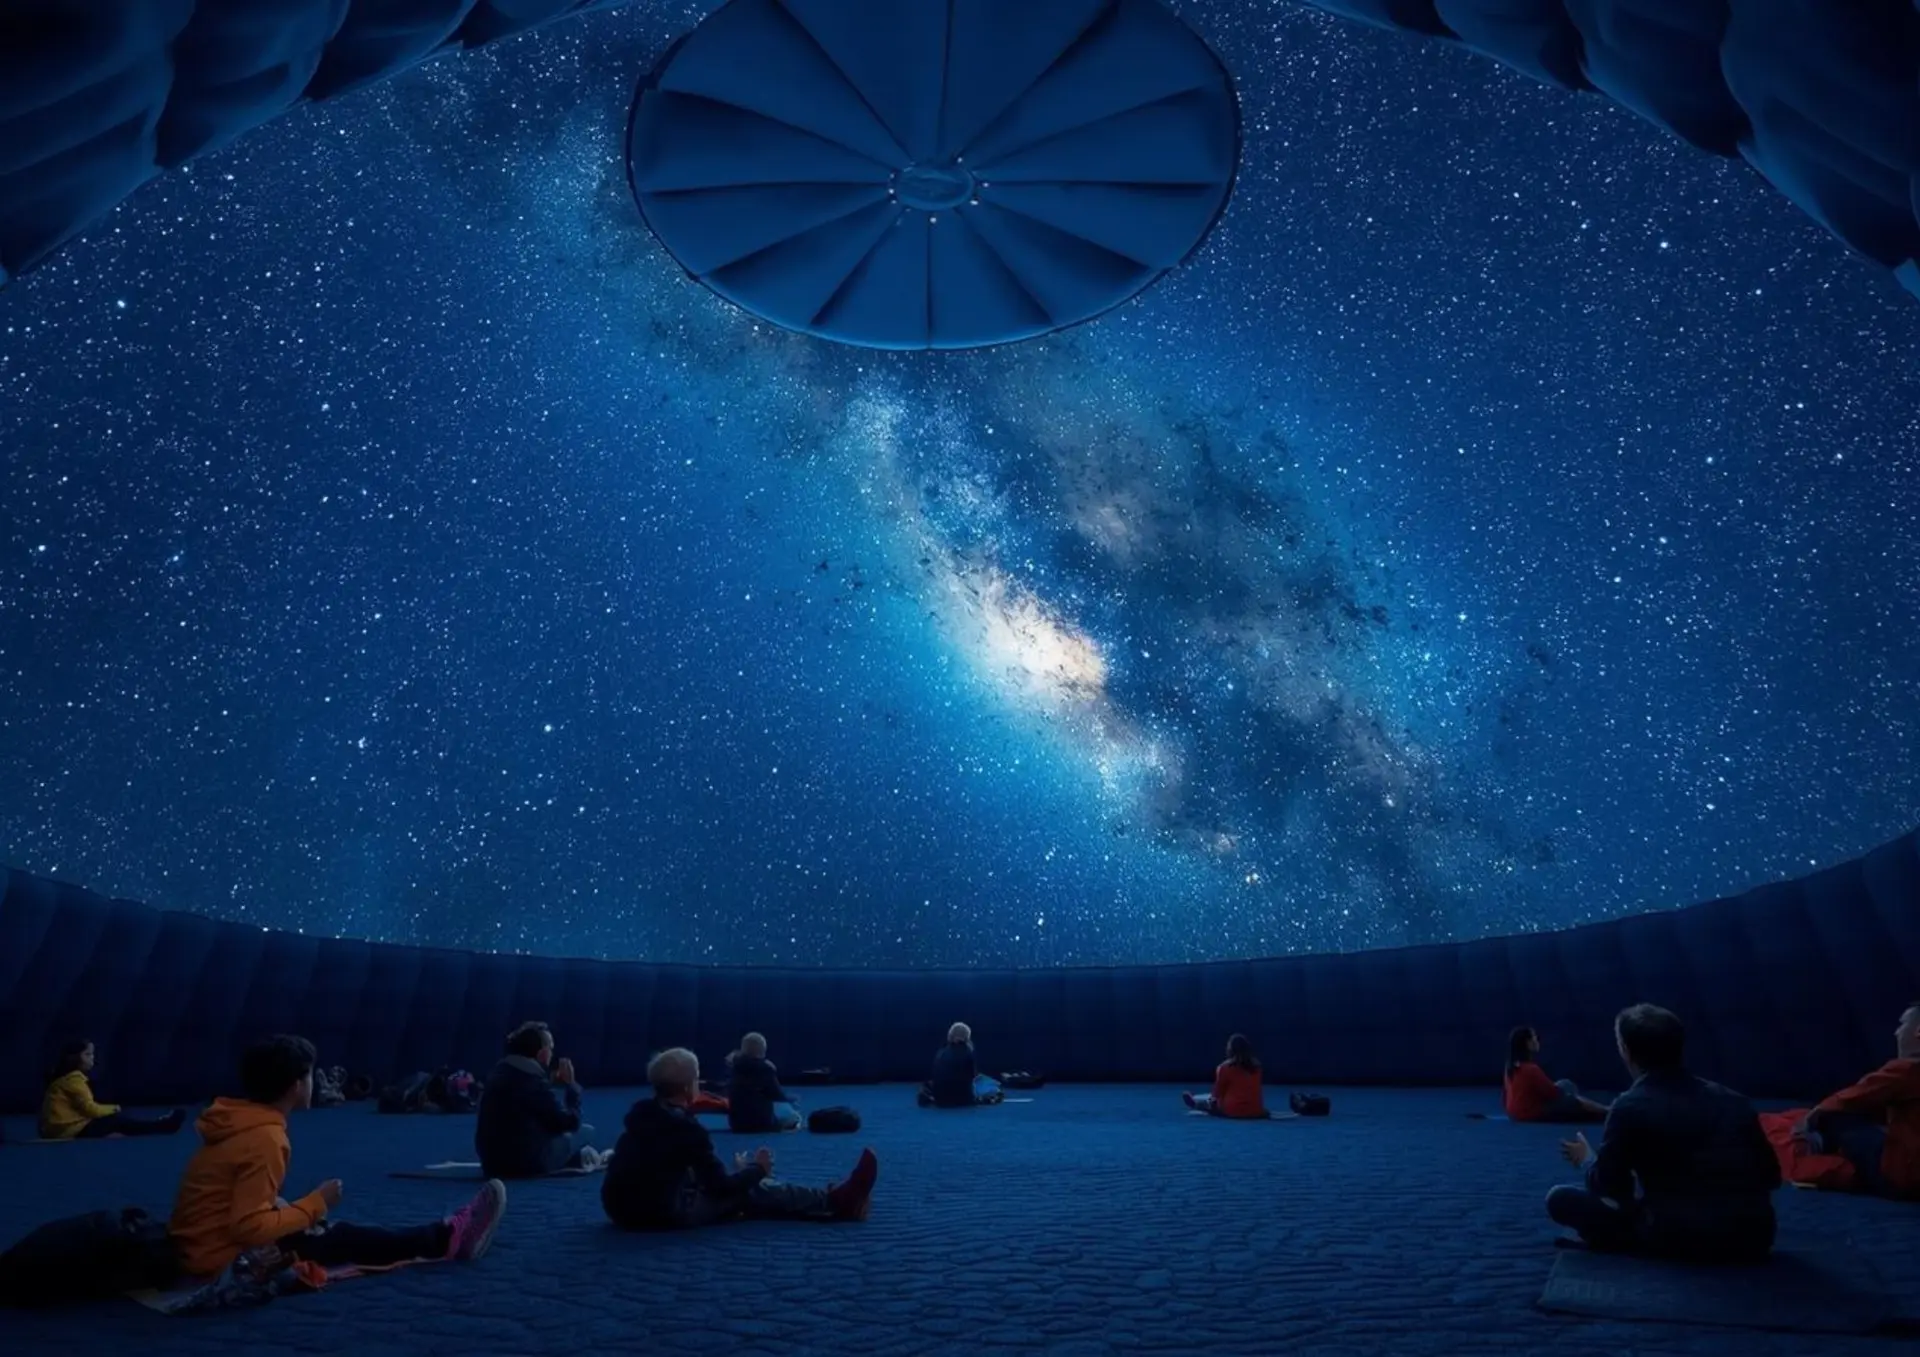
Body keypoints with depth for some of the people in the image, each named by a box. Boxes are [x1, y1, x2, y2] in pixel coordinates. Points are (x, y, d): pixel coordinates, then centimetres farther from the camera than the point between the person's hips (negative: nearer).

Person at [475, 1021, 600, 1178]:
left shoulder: (499, 1073, 7)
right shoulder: (534, 1079, -18)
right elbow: (569, 1123, -9)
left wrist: (553, 1084, 15)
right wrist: (570, 1085, -1)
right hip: (528, 1163, -8)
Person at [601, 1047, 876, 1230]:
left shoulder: (645, 1116, 9)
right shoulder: (684, 1127, -18)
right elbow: (720, 1186, -12)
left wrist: (741, 1170, 22)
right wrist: (757, 1169, 6)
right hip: (663, 1213, -8)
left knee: (743, 1184, 14)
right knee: (751, 1191, 3)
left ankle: (831, 1202, 17)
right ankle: (835, 1202, 8)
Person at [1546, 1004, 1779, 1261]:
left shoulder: (1631, 1106, -7)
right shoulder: (1733, 1101, 7)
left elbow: (1609, 1188, 1)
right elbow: (1771, 1177, 15)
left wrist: (1587, 1161, 22)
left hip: (1682, 1239, -5)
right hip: (1755, 1239, 5)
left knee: (1560, 1199, 3)